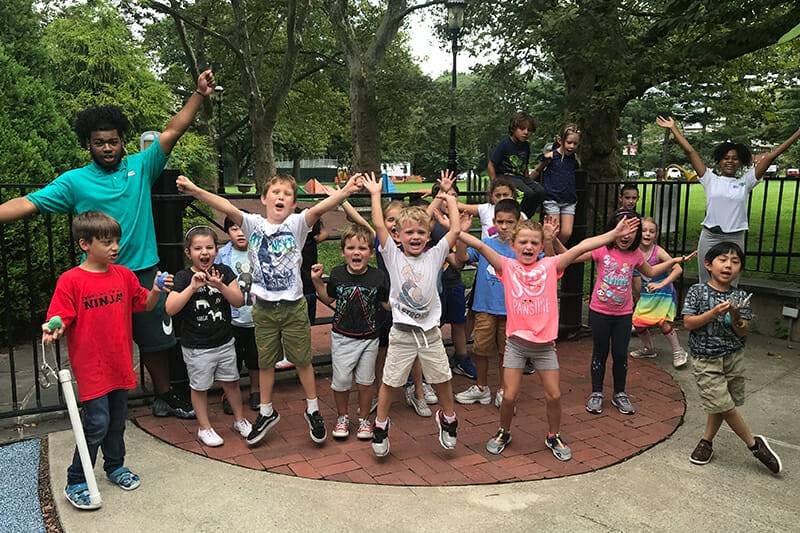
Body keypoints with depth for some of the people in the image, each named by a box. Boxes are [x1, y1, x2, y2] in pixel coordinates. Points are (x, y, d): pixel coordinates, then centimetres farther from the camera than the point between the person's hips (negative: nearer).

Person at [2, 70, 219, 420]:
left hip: (144, 272, 2)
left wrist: (199, 95, -10)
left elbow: (171, 133, -3)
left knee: (156, 340, 14)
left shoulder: (140, 167, 2)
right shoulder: (74, 181, -1)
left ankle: (164, 397, 34)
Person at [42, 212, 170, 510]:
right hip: (91, 368, -5)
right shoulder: (71, 281, -11)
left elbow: (144, 305, 12)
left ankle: (115, 466, 38)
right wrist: (54, 330, -33)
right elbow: (62, 320, -11)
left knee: (117, 420, 18)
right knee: (97, 423, -5)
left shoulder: (124, 275, 4)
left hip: (120, 364, 5)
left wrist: (156, 291, -7)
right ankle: (75, 483, 12)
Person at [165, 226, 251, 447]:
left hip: (224, 342, 3)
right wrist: (192, 287, -31)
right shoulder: (183, 277, -12)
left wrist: (220, 286, -25)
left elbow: (239, 301, -10)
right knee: (200, 387, 11)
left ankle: (240, 420, 34)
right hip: (196, 347, -3)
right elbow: (170, 309, -22)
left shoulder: (224, 271, -4)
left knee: (231, 381, 15)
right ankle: (204, 427, 29)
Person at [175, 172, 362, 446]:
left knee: (302, 360, 11)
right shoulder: (254, 224, -3)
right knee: (265, 362, 16)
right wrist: (195, 191, -32)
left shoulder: (296, 224, -8)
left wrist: (344, 192, -43)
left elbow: (317, 209, -25)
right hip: (263, 307, 2)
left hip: (294, 306, -2)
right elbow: (227, 208, -18)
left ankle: (312, 410, 30)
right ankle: (267, 413, 34)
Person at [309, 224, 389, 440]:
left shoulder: (378, 277, -11)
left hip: (369, 337, -1)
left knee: (365, 381, 11)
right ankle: (342, 417, 29)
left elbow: (389, 304, -1)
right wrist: (317, 281, -3)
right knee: (341, 380, 4)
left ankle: (364, 418, 32)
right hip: (342, 336, 1)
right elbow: (328, 299, 9)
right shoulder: (337, 274, -6)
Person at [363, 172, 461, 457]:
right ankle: (380, 426, 28)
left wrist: (449, 198, 4)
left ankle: (447, 418, 38)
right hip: (402, 334, -1)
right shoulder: (393, 257, -3)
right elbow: (378, 225, -11)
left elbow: (455, 230, -4)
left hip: (430, 332, 2)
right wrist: (375, 194, -3)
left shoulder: (434, 256, 1)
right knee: (390, 382, 7)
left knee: (443, 380, 12)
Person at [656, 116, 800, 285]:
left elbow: (770, 156, 4)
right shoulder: (710, 179, 4)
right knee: (706, 283, 8)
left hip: (735, 239, 1)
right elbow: (690, 151, 2)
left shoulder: (745, 182, 7)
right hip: (709, 237, 0)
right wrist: (673, 128, 2)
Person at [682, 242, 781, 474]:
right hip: (706, 359, -3)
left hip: (734, 357, 3)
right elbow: (688, 323, -12)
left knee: (721, 405, 10)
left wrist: (735, 317, -24)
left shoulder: (740, 297, -1)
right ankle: (754, 443, 15)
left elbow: (742, 332, -3)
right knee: (724, 405, -4)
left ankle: (706, 441, 29)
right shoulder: (697, 291, -9)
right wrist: (713, 313, -24)